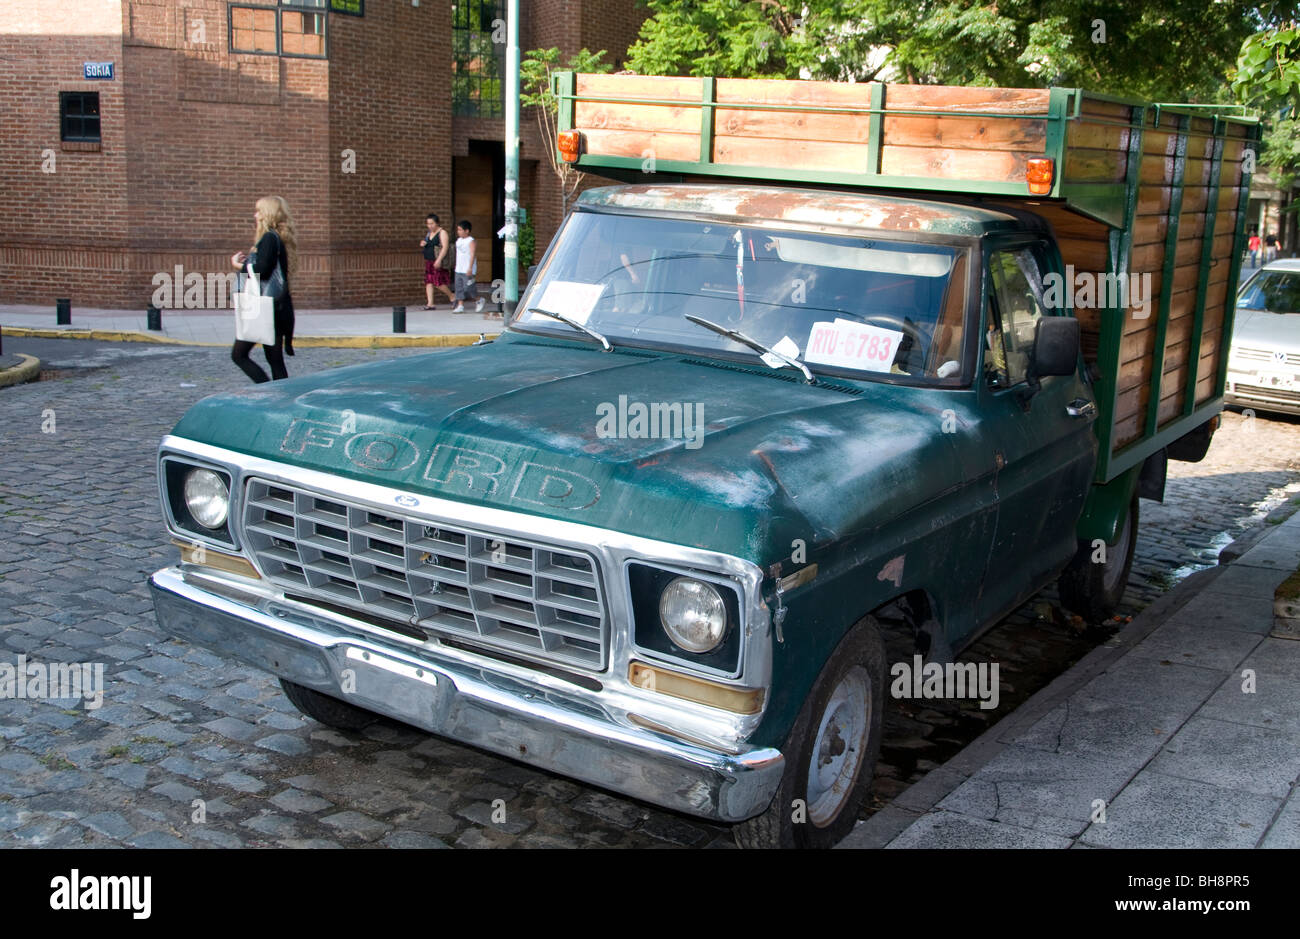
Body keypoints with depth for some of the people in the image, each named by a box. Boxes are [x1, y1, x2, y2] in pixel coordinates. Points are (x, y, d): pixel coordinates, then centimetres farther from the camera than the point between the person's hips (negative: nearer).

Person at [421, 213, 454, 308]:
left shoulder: (442, 232, -9)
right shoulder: (429, 232, 15)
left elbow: (445, 247, -18)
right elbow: (424, 243, 30)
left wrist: (439, 260, -26)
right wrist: (422, 243, 4)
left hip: (438, 262, -8)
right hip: (429, 261, 8)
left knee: (438, 283, -10)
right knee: (428, 282, 2)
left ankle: (452, 297, 10)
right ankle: (430, 303, 3)